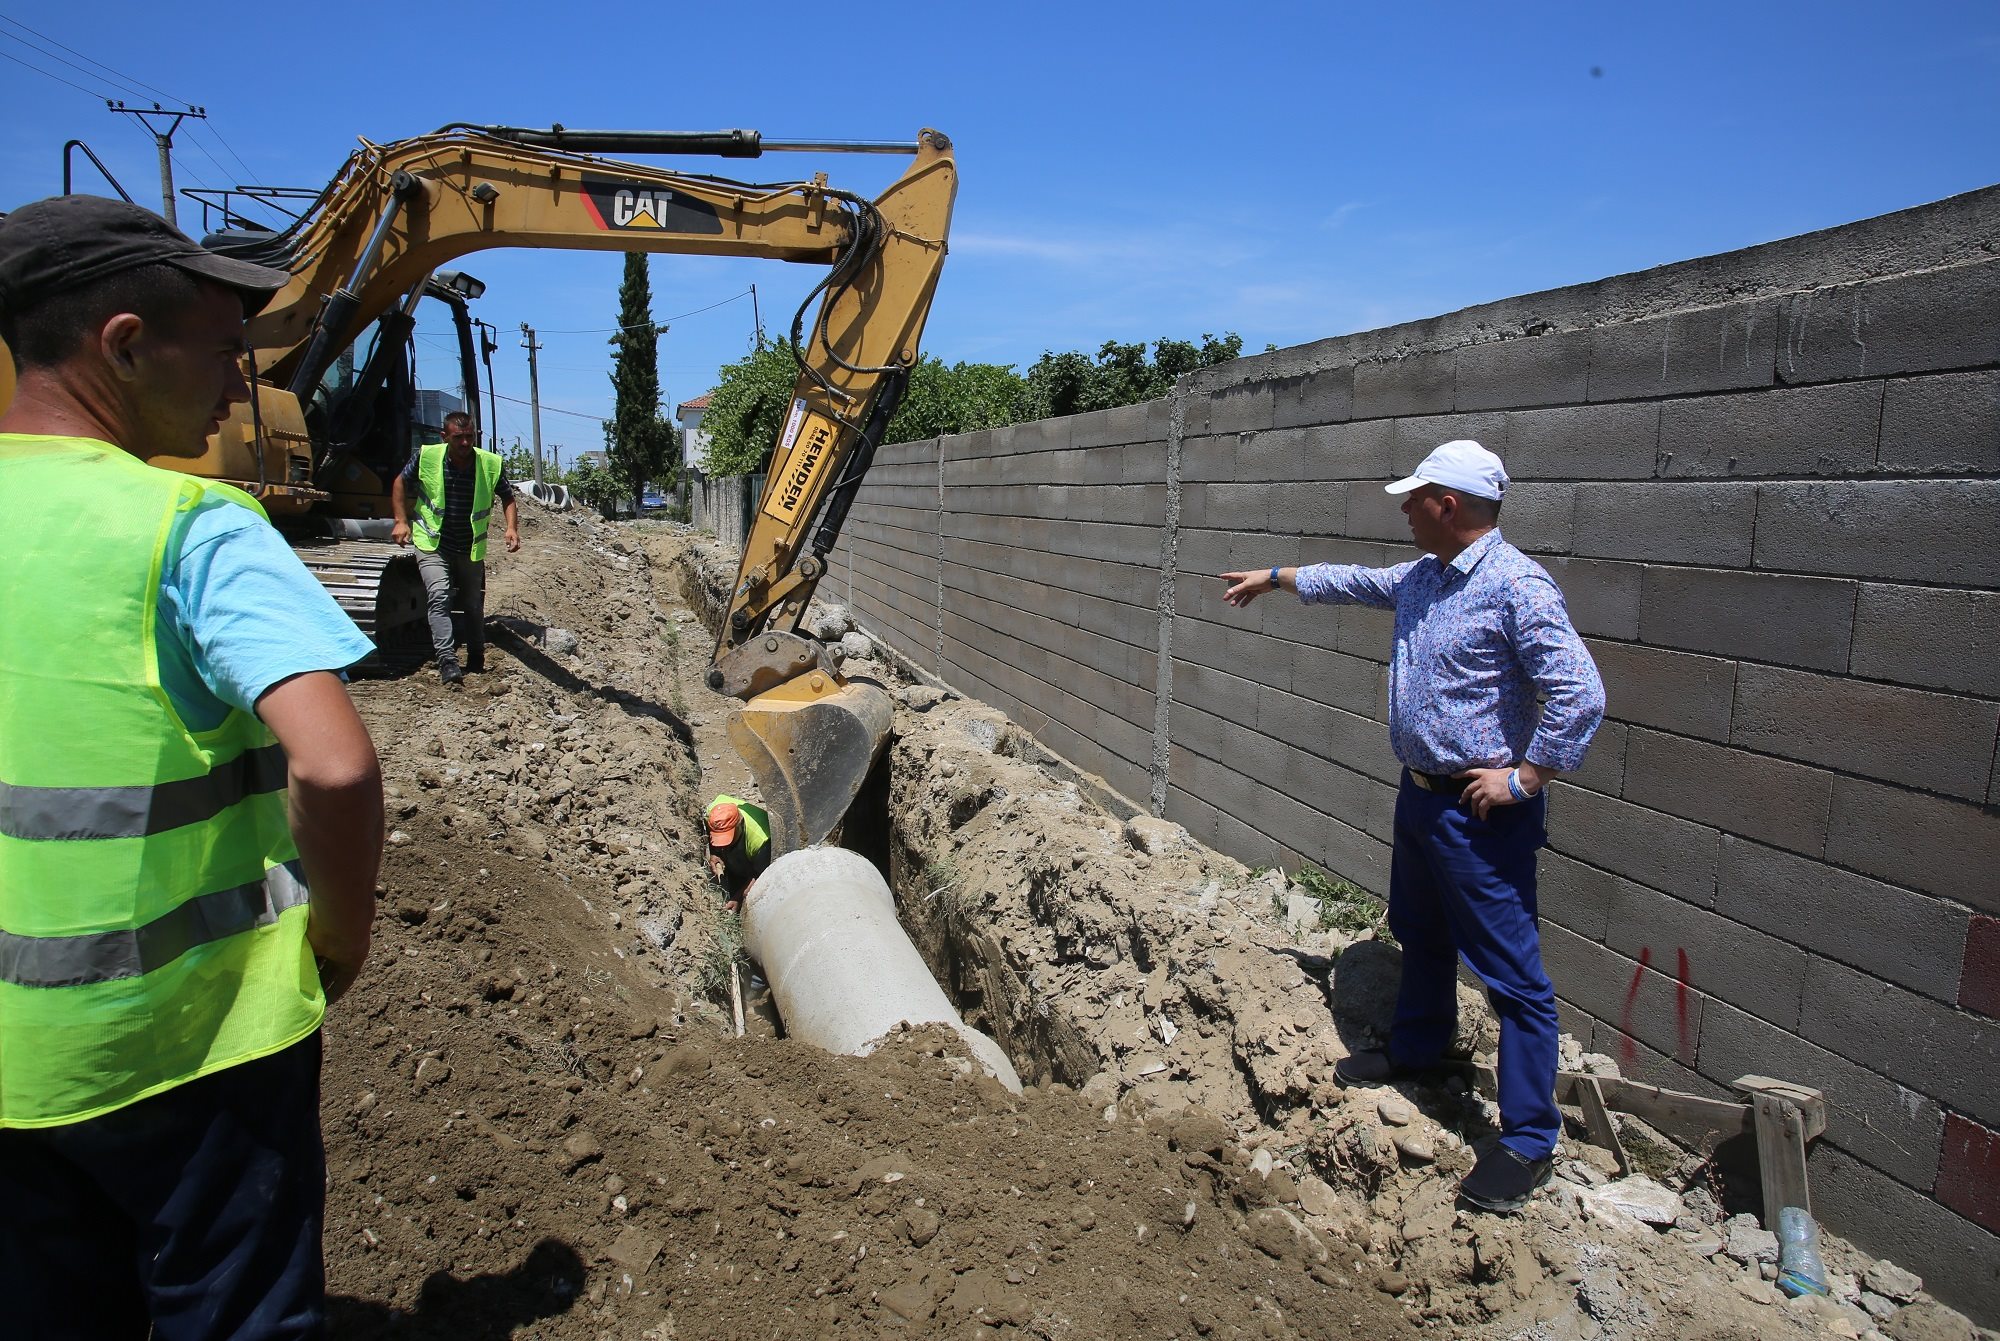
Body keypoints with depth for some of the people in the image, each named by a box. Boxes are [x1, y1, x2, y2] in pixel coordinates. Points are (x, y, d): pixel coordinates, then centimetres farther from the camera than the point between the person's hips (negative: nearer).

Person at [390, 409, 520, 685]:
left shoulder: (492, 464, -11)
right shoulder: (426, 456, -13)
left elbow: (508, 498, 4)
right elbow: (401, 483, 4)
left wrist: (512, 528, -12)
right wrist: (401, 521, -3)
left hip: (471, 548, 2)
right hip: (433, 544, -2)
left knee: (474, 605, 15)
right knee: (439, 598, -21)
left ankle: (477, 660, 34)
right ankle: (448, 663, -27)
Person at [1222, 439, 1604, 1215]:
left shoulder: (1517, 587, -20)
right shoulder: (1423, 578, 8)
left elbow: (1580, 694, -25)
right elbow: (1351, 582, 27)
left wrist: (1523, 778, -21)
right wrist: (1274, 578, 36)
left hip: (1480, 812, -9)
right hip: (1420, 794, 10)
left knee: (1512, 974, -1)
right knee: (1421, 938, 26)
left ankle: (1529, 1141, 8)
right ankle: (1417, 1049, 48)